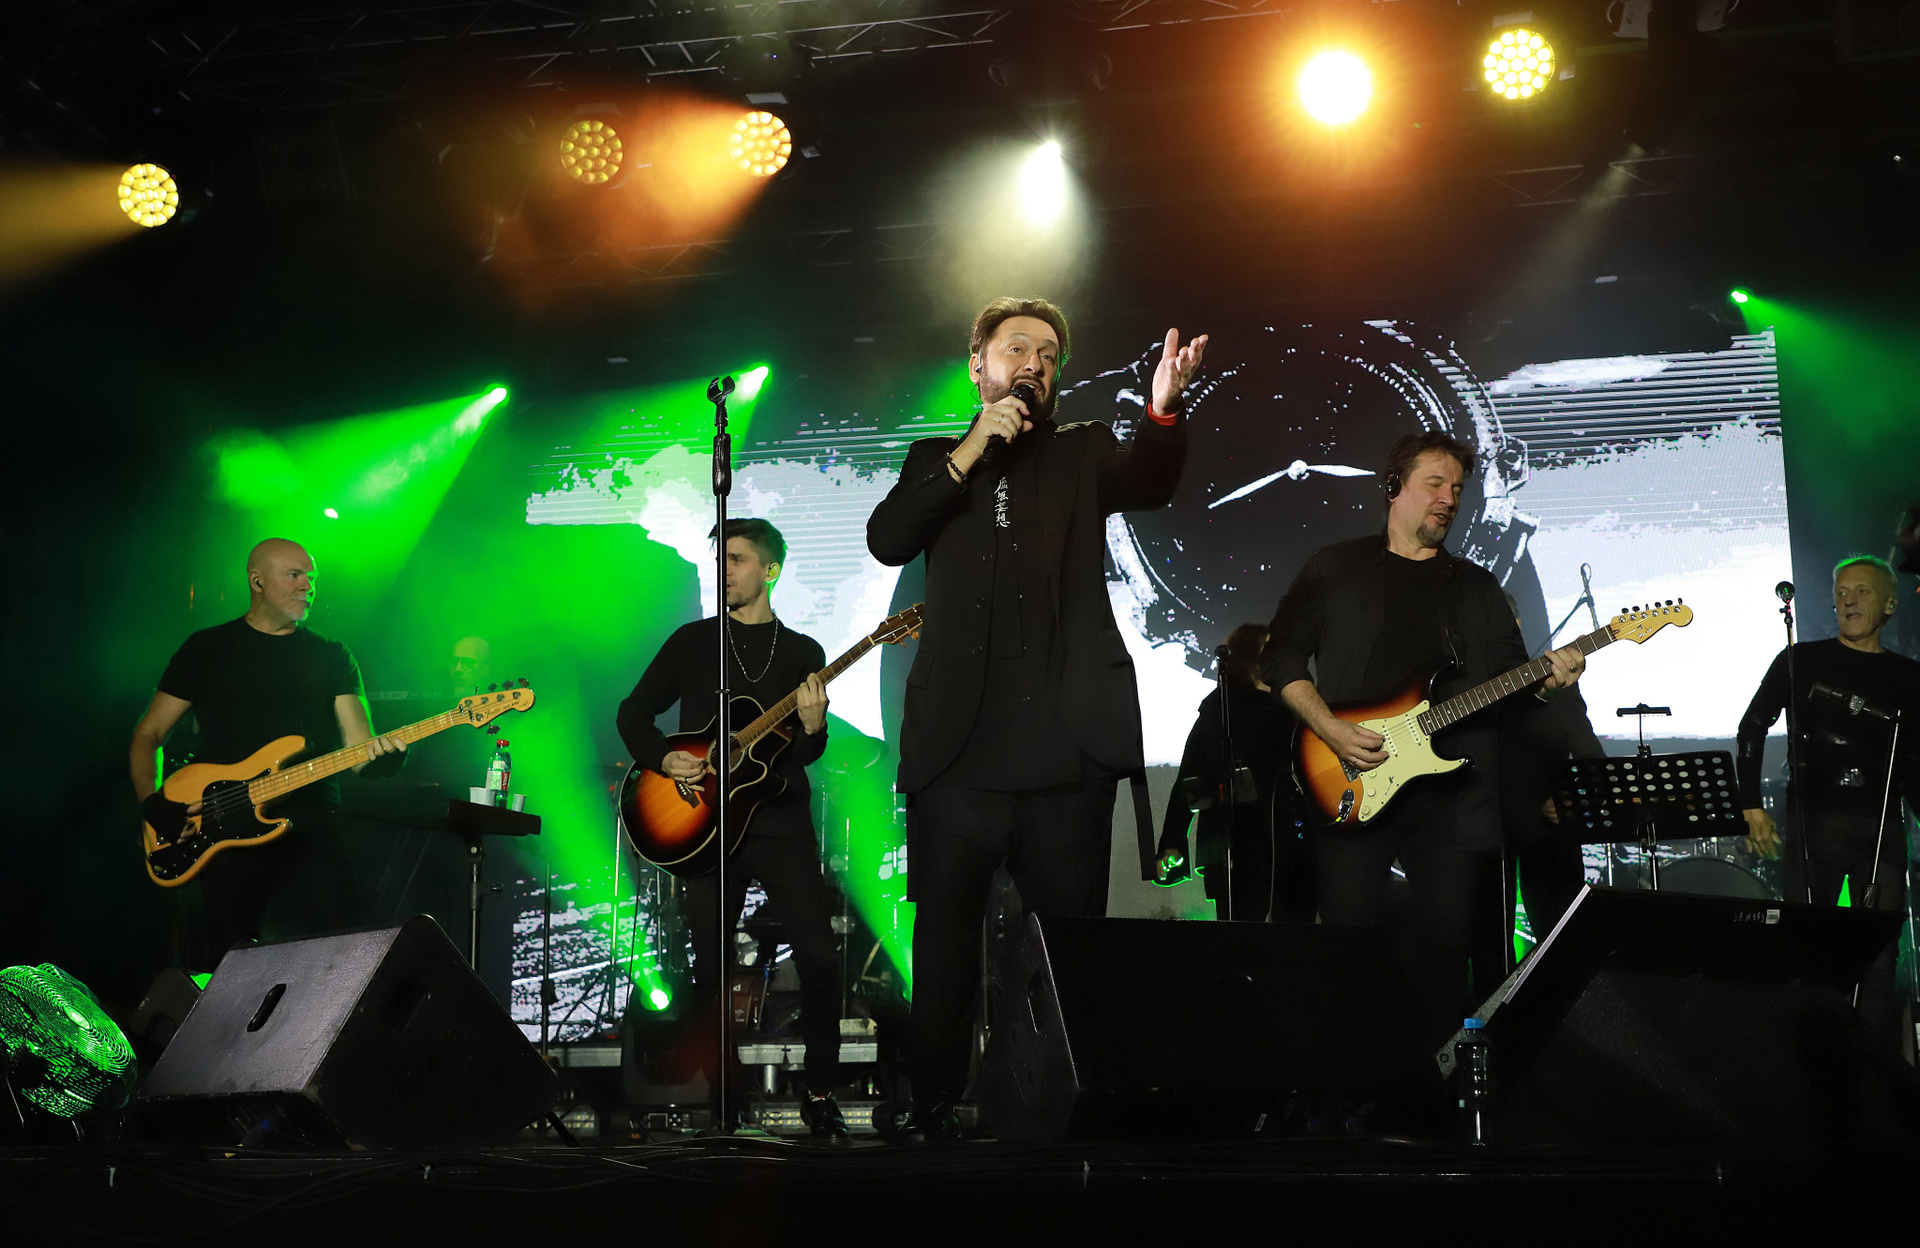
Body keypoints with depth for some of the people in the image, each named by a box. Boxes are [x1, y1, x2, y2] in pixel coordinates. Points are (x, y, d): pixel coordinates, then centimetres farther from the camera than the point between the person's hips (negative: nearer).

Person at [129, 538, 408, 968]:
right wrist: (152, 803, -4)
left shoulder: (332, 657, 15)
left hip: (311, 823, 1)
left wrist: (383, 756, -19)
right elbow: (148, 734, 13)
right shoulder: (206, 649, 11)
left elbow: (359, 747, 6)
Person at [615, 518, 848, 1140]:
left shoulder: (802, 653, 9)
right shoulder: (692, 641, 9)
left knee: (819, 955, -12)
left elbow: (805, 755, 3)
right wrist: (664, 760, -6)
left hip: (780, 821, -1)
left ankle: (821, 1094, 0)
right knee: (711, 965, 1)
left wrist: (812, 726, -19)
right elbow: (633, 713, 12)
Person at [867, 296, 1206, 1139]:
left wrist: (1163, 411, -28)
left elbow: (1147, 483, -7)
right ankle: (933, 1105, 12)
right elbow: (886, 539, -1)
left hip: (1065, 746, 0)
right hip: (959, 746, 0)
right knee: (946, 936, 3)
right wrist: (974, 450, -8)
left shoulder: (1081, 453, 14)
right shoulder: (938, 460, 16)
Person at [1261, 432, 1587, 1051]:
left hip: (1451, 791, 3)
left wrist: (1547, 678, -9)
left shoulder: (1478, 587, 18)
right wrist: (1333, 731, -9)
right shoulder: (1335, 567, 9)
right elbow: (1283, 658, 4)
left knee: (1443, 947, -1)